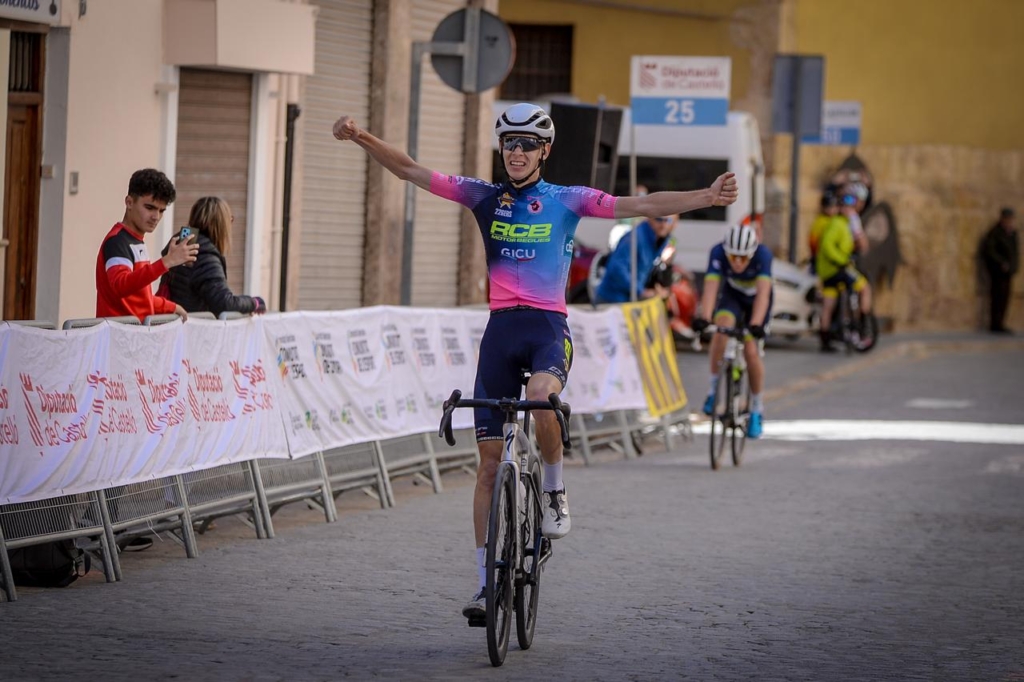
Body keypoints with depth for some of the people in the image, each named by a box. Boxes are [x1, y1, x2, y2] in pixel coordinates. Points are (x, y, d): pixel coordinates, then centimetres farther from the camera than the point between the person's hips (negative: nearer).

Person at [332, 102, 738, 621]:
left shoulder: (566, 200, 4)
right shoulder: (485, 197, 9)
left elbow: (638, 206, -5)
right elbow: (411, 171, 4)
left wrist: (706, 198, -17)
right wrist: (360, 137, -9)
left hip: (548, 325, -3)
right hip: (501, 327, 3)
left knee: (541, 396, -37)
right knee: (490, 460, 1)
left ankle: (556, 494, -10)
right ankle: (486, 583, 7)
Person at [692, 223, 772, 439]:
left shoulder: (763, 255, -35)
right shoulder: (718, 253, -32)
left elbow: (763, 292, -44)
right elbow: (711, 287, -41)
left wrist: (756, 324, -58)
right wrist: (704, 318, -57)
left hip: (756, 301, -1)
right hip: (731, 294, 1)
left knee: (751, 351, -11)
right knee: (722, 326, -30)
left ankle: (757, 411, 9)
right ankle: (715, 388, -15)